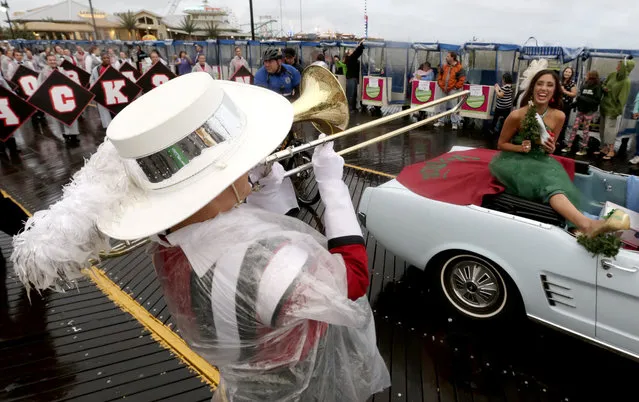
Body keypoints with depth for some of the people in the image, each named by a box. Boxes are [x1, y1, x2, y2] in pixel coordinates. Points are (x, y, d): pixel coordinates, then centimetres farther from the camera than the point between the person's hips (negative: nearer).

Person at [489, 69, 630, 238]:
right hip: (514, 160, -5)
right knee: (548, 183, -33)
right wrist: (521, 148, -20)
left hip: (541, 161, 5)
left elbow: (550, 148, 12)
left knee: (554, 181, -31)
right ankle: (587, 224, -52)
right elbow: (501, 144, -1)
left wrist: (550, 149, -13)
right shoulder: (517, 115, -12)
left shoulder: (558, 116, -1)